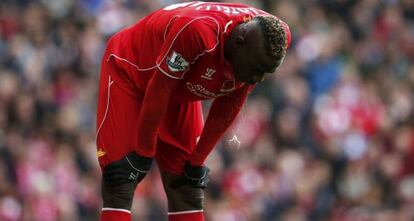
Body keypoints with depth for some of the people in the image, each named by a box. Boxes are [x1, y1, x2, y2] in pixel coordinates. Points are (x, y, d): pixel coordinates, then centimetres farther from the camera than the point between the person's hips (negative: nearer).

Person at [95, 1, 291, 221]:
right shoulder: (198, 30, -42)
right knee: (121, 181, -15)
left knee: (188, 184, 3)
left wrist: (197, 162, 0)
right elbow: (159, 91, -29)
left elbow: (224, 113, -7)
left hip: (180, 93, 6)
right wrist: (144, 151, -18)